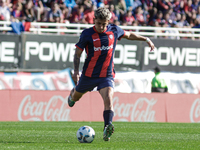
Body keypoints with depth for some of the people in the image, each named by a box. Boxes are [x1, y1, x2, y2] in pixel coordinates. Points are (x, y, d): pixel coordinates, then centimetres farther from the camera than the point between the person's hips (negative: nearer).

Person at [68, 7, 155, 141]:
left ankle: (107, 128, -35)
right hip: (89, 74, 0)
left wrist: (145, 39, 17)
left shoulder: (114, 30, -3)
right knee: (76, 97, 22)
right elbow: (78, 53, -4)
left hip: (107, 75, 0)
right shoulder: (87, 34, -12)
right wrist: (76, 71, -15)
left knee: (108, 99, -24)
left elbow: (128, 35, 18)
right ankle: (72, 95, 61)